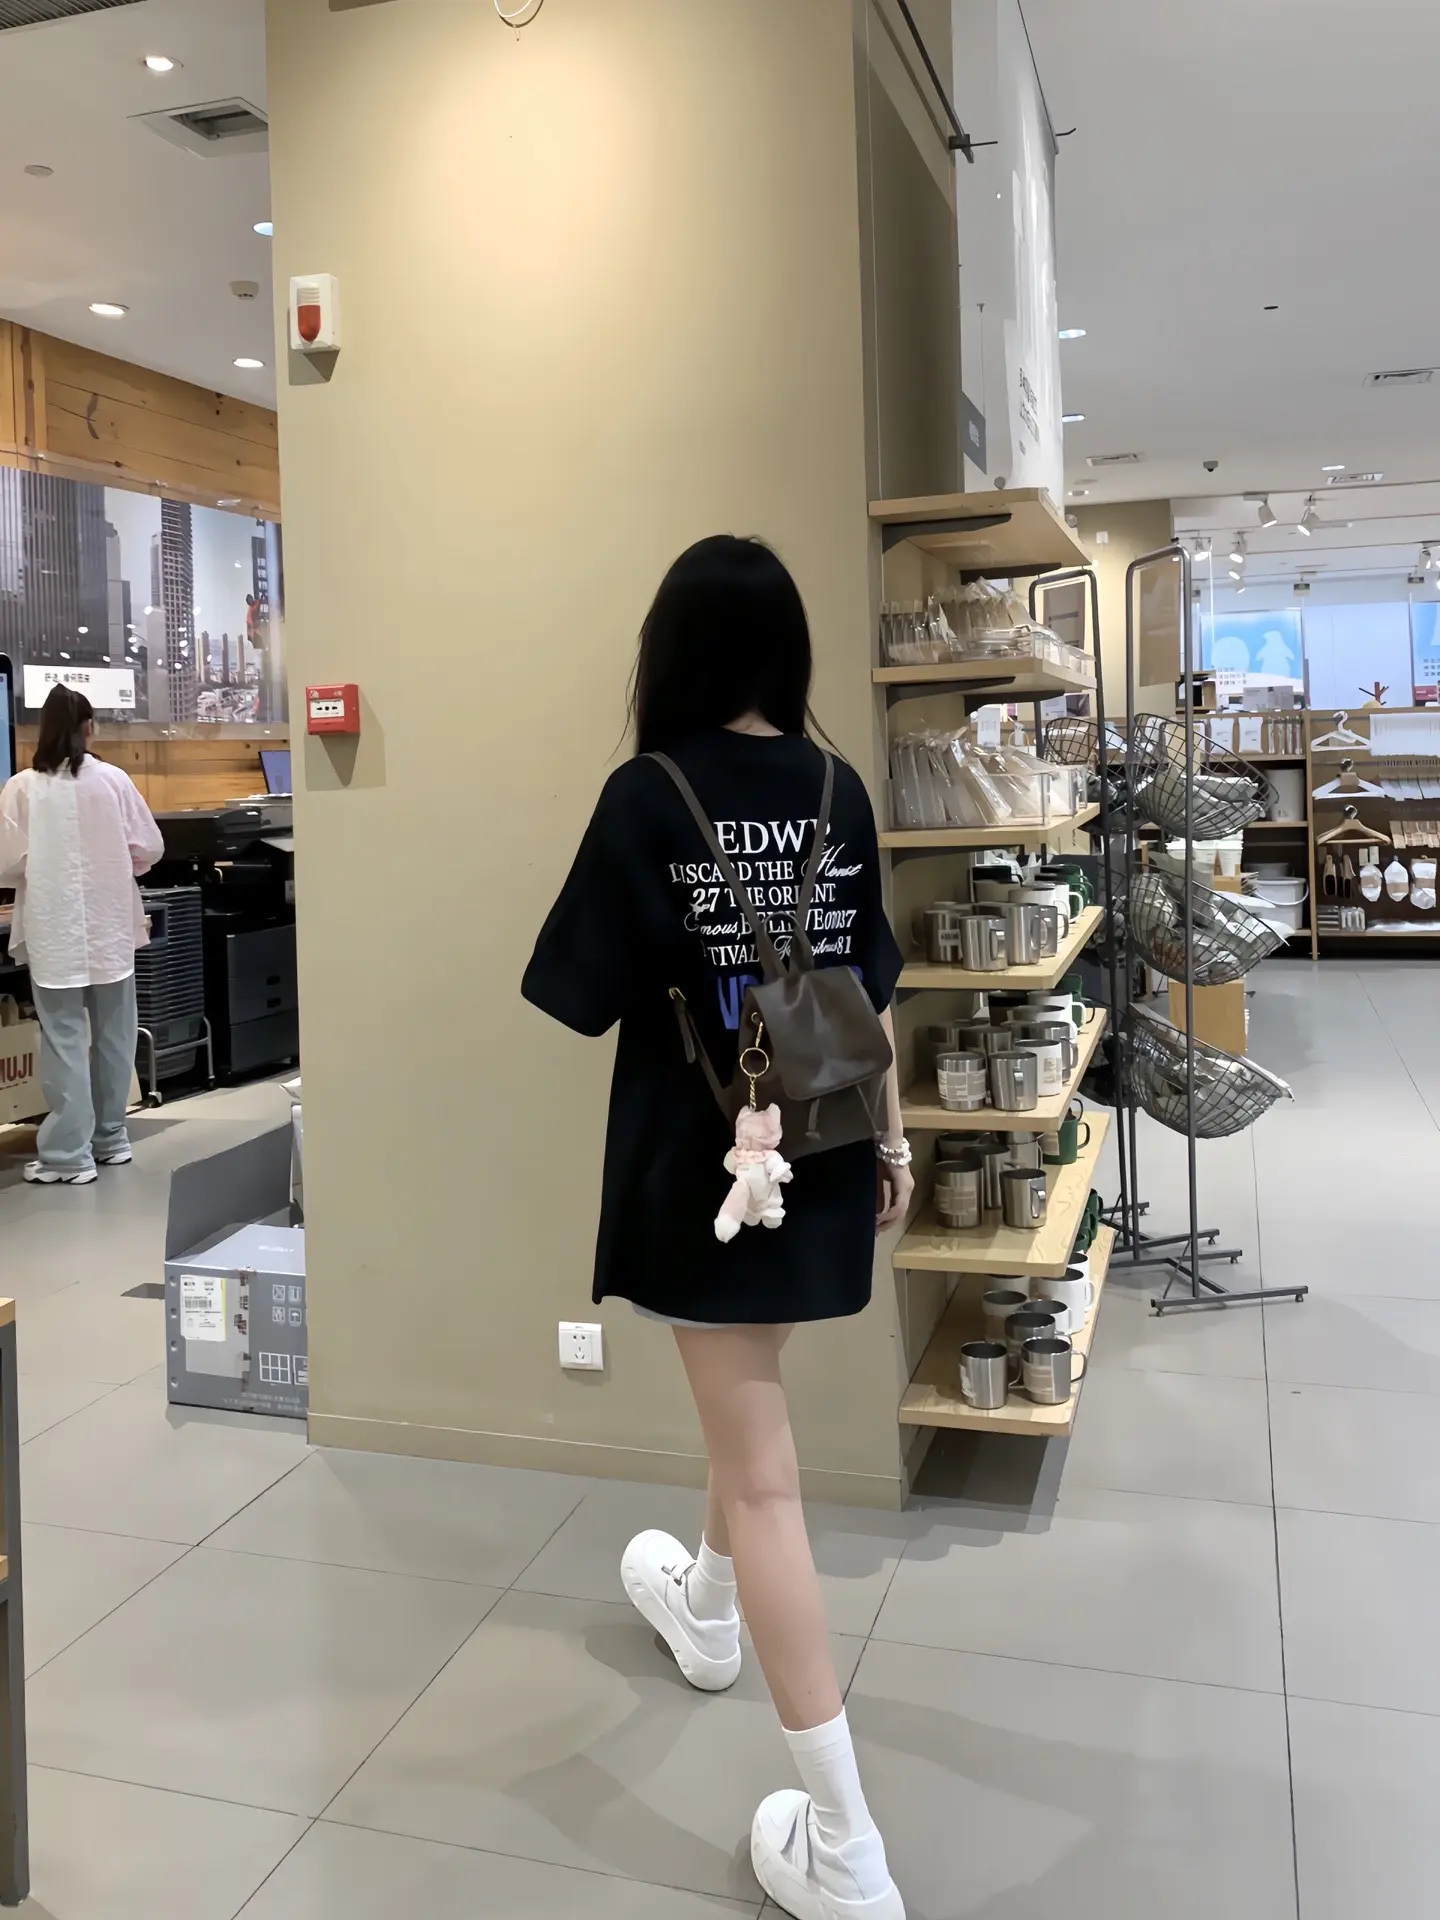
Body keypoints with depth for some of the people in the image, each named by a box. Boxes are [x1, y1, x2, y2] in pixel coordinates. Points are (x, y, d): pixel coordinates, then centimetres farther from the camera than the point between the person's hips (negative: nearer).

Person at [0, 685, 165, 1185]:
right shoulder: (113, 780, -5)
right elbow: (150, 849, -1)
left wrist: (43, 871, 12)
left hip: (54, 932, -2)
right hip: (110, 926, 2)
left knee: (64, 1040, 3)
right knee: (112, 1035, 14)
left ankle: (70, 1155, 4)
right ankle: (110, 1137, 25)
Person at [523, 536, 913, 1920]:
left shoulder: (648, 795, -14)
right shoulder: (837, 790, 0)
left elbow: (585, 1004, -11)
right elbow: (871, 995, 6)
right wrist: (892, 1138, 15)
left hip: (704, 1163, -5)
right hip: (821, 1152, 6)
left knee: (760, 1470, 0)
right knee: (745, 1397, 28)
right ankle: (707, 1610, 53)